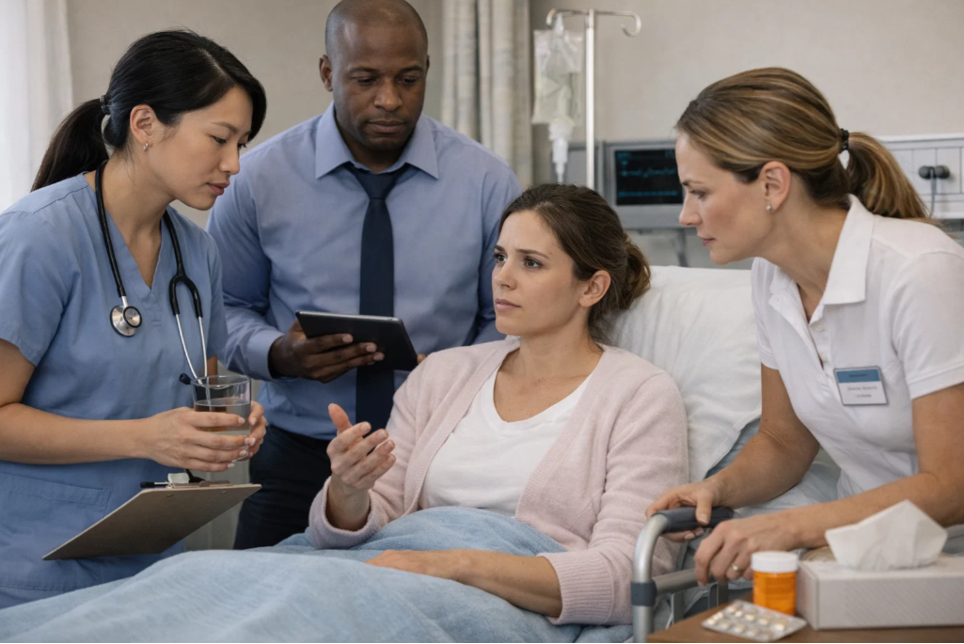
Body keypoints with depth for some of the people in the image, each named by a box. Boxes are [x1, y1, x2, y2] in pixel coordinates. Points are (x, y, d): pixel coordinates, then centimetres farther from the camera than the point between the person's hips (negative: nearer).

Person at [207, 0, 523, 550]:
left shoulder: (487, 182, -2)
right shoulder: (260, 179, -2)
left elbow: (507, 317, 6)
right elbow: (224, 309, 7)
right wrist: (277, 355, -14)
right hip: (300, 462, 0)